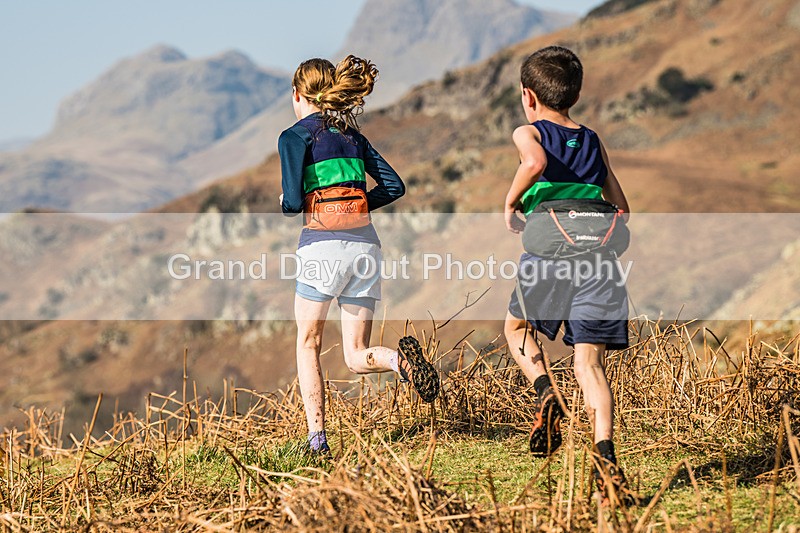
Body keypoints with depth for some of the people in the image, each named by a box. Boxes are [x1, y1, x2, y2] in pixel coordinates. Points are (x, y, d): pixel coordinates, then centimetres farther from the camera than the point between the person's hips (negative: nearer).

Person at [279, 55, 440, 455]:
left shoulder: (295, 136, -1)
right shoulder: (351, 134, 17)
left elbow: (293, 203, -10)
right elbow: (394, 186, 13)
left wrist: (283, 203, 13)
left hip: (323, 245, -5)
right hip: (365, 242, 5)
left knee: (308, 345, 14)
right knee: (356, 357, 8)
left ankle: (317, 437, 4)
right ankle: (400, 358, -25)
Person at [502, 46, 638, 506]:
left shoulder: (528, 132, 8)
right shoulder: (594, 142, 22)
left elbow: (536, 162, -17)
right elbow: (622, 212, 19)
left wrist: (510, 203, -3)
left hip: (548, 256, -3)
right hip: (597, 258, 3)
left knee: (517, 326, 26)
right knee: (590, 363, 0)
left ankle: (547, 395, 1)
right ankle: (605, 455, -20)